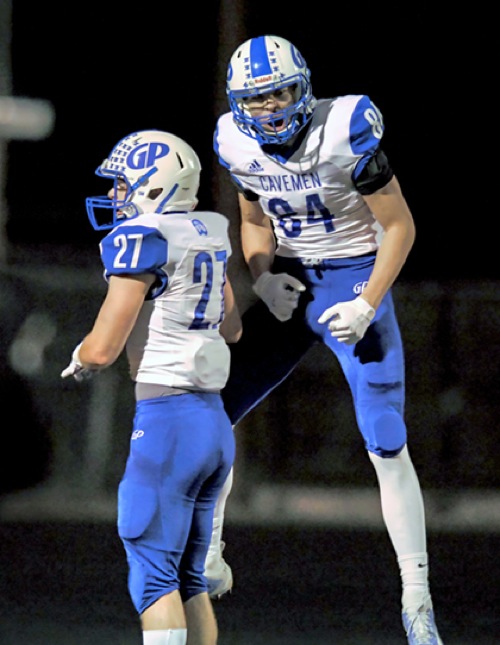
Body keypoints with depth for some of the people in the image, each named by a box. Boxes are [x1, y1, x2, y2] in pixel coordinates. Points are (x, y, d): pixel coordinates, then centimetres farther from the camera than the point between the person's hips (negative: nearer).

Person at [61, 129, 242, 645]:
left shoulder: (142, 239, -11)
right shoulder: (209, 234, 13)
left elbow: (104, 347, -12)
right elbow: (230, 328, 26)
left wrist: (80, 359, 9)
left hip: (166, 423, -8)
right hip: (216, 423, 8)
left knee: (154, 578, -7)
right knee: (188, 579, 13)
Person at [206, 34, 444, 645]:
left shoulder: (344, 132, -20)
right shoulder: (239, 145, -4)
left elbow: (399, 226, -12)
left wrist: (368, 305, -19)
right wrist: (262, 276, -5)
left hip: (354, 280, -5)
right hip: (290, 288, 5)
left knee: (387, 445, -11)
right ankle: (208, 562, 17)